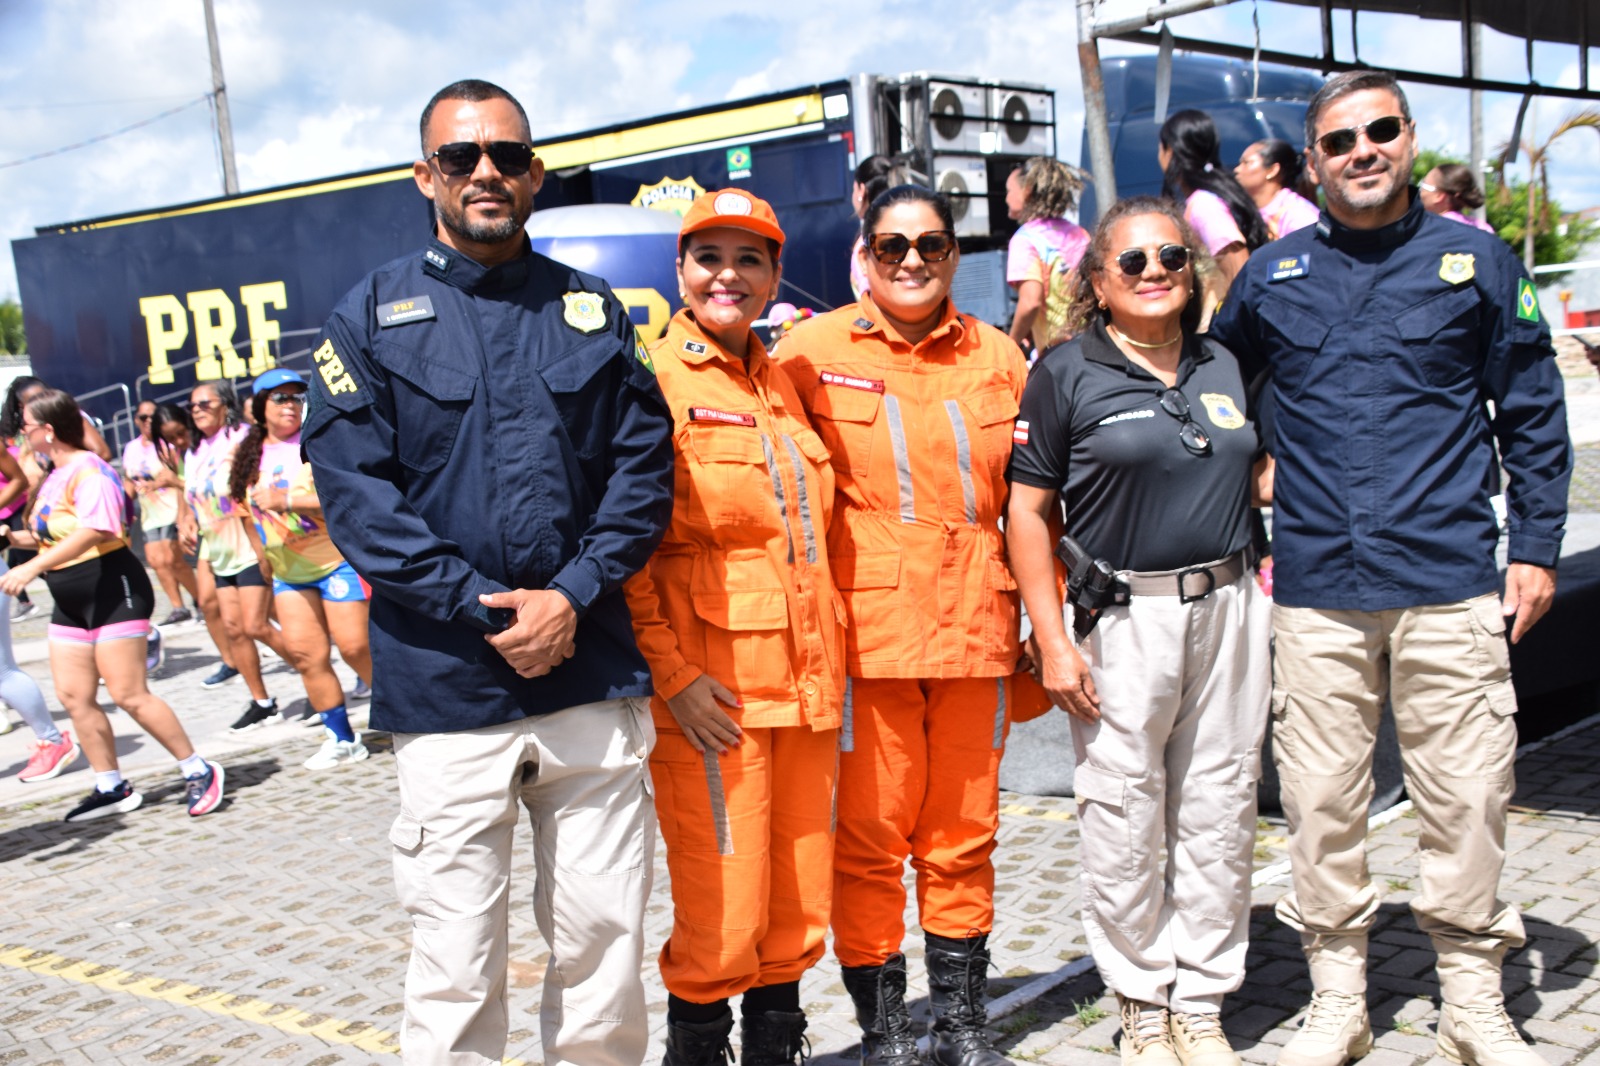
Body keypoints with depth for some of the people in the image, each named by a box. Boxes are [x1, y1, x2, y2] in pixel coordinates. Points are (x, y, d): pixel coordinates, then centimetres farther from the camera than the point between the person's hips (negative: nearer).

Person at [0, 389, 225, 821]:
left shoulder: (88, 470, -16)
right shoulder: (54, 476, 12)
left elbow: (93, 530, -32)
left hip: (113, 591, -9)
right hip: (72, 603, 10)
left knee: (129, 695, -11)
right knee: (73, 696, 6)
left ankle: (200, 772, -1)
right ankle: (111, 788, 15)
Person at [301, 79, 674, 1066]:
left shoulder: (594, 310, 11)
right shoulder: (373, 315, 4)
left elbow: (644, 469, 5)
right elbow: (354, 491, -4)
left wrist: (571, 596, -9)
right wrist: (486, 608, -12)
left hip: (593, 678, 2)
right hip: (447, 689, -2)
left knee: (604, 941, 8)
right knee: (456, 963, 3)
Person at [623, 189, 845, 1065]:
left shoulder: (782, 385, 15)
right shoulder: (654, 379, -5)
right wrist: (671, 674, -16)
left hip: (804, 679, 7)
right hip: (712, 690, -6)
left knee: (799, 901, 12)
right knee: (721, 912, -2)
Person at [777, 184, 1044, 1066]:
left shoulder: (998, 357, 11)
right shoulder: (815, 349, 3)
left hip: (976, 630, 3)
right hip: (865, 632, -3)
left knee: (964, 835, 12)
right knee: (869, 839, 1)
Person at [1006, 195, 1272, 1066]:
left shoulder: (1225, 367, 12)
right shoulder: (1066, 374, -2)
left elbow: (1264, 475, 21)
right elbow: (1028, 512, -4)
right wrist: (1053, 641, -10)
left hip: (1229, 609, 4)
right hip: (1122, 621, -4)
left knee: (1221, 814, 9)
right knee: (1124, 821, 2)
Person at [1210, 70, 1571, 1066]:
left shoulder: (1476, 261, 6)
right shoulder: (1271, 279, 8)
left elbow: (1533, 415, 9)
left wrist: (1536, 547, 4)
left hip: (1449, 583, -1)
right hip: (1316, 589, 1)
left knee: (1467, 797, 3)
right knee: (1321, 799, 5)